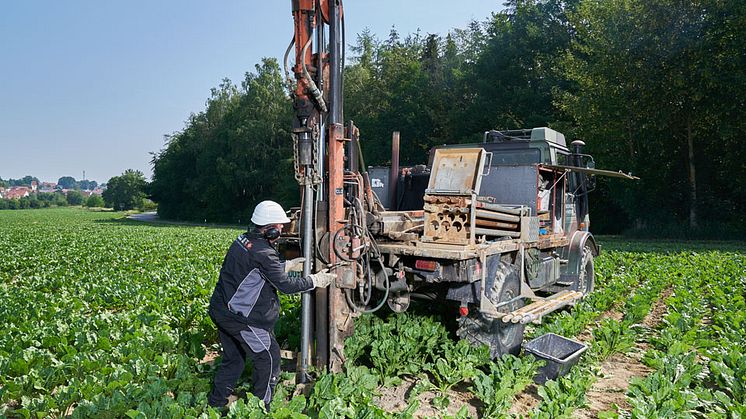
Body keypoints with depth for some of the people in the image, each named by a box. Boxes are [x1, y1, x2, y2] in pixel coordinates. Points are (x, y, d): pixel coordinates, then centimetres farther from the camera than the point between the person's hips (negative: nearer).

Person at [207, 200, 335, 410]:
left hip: (220, 310, 9)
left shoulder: (244, 239, 5)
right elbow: (285, 285, -17)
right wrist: (316, 280, -7)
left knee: (233, 360, 23)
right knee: (269, 359, 6)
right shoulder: (263, 253, -22)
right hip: (240, 317, -9)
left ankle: (215, 403, 33)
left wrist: (288, 265, 17)